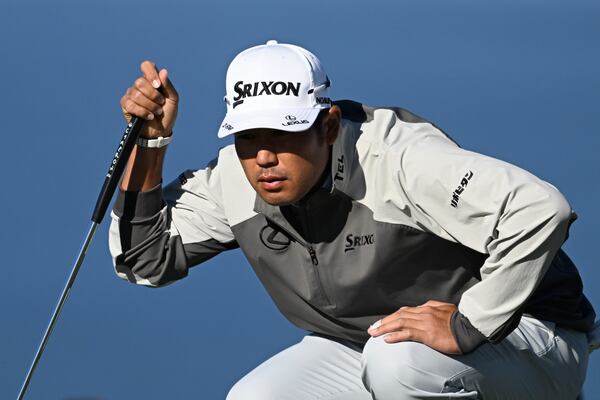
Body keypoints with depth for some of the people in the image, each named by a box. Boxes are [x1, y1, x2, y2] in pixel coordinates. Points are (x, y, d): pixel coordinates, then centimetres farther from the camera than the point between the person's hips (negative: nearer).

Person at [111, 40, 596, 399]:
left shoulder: (397, 157, -30)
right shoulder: (234, 179, -7)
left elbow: (541, 210, -40)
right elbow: (146, 259, 3)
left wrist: (466, 326, -36)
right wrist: (150, 142, -9)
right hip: (372, 347, 7)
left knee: (398, 360, -36)